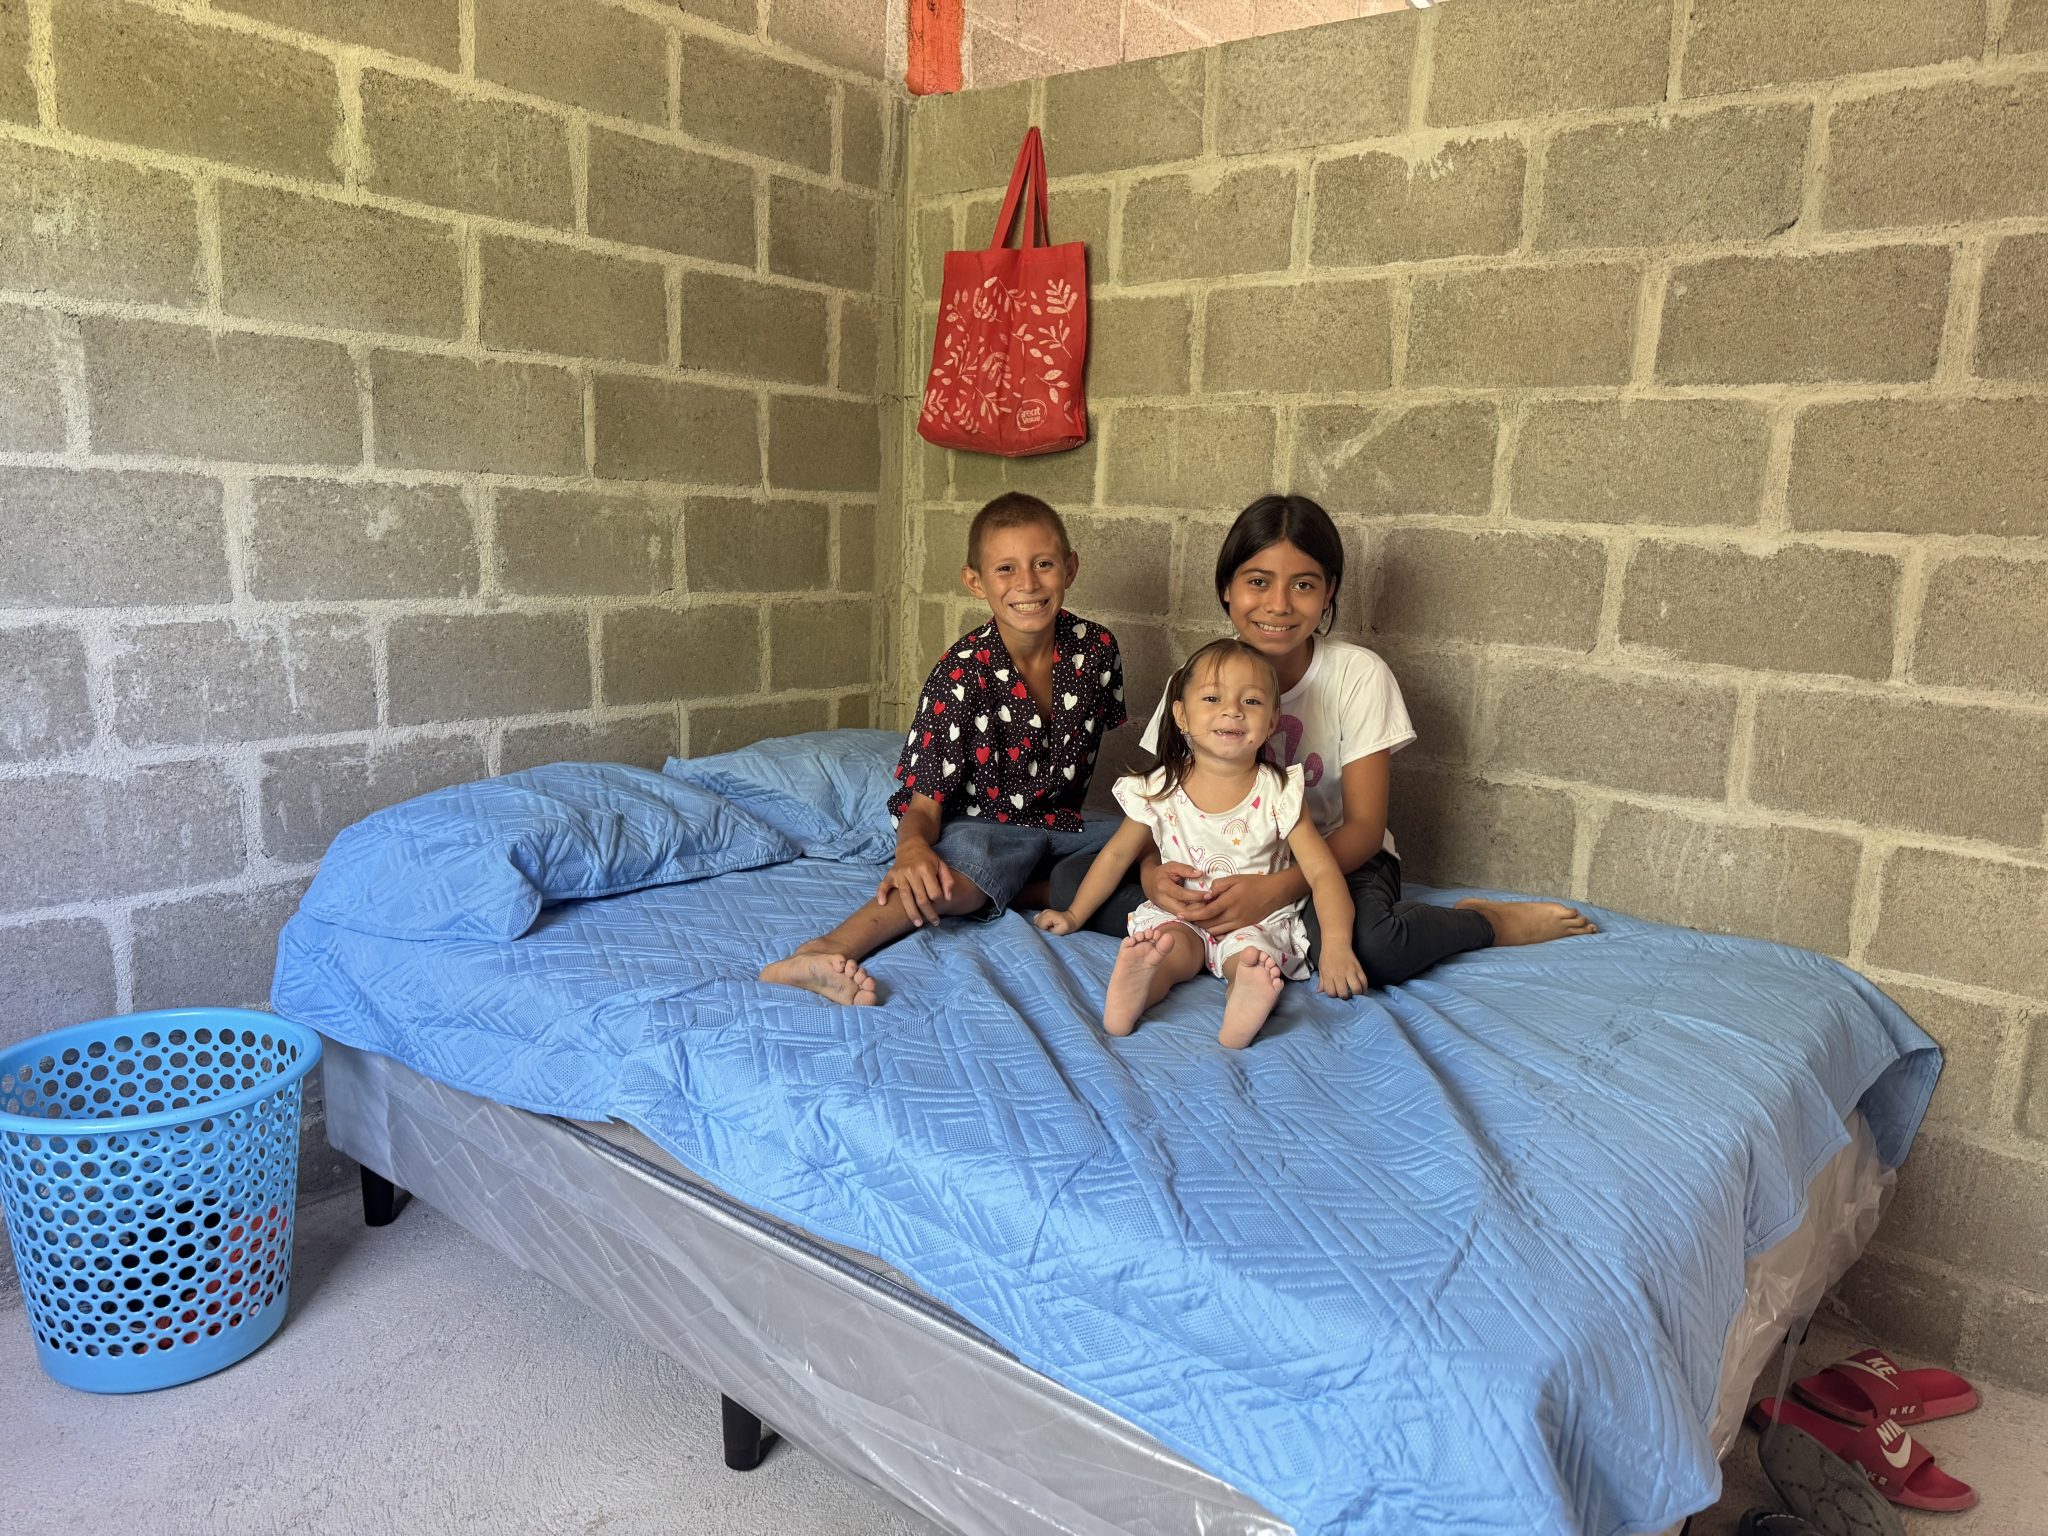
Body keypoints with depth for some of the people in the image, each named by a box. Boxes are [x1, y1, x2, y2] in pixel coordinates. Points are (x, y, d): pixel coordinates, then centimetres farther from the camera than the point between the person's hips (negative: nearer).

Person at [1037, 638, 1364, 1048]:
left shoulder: (1278, 794, -9)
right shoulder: (1161, 790, -5)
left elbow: (1323, 872, -11)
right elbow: (1117, 854, 9)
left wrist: (1337, 946, -24)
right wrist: (1074, 915, 12)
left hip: (1259, 920, -1)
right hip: (1180, 915, 1)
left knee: (1253, 958, -31)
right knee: (1173, 947, -30)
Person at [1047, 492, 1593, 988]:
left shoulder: (1359, 675, -12)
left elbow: (1364, 825, -14)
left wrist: (1280, 888, -32)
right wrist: (1153, 873, -28)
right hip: (1227, 859, 3)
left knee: (1366, 942, -39)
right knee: (1072, 880, -17)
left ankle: (1488, 921, -10)